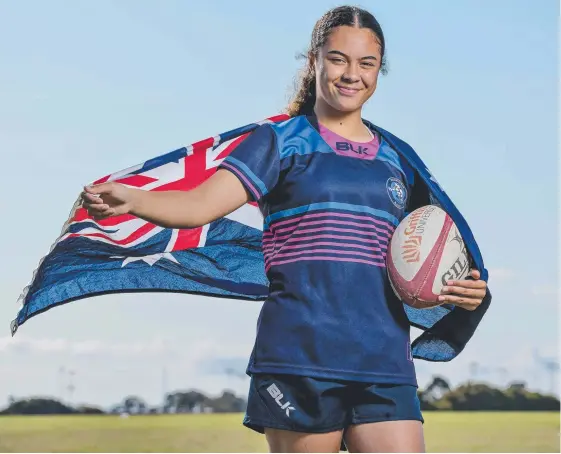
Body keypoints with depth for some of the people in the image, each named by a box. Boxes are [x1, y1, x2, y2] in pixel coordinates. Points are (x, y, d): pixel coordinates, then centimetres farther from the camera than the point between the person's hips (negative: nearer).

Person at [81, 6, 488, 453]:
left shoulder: (399, 163, 18)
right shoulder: (280, 143, 5)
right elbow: (200, 204, -8)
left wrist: (462, 292, 5)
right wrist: (130, 199, -27)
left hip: (384, 362, 4)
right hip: (299, 359, -4)